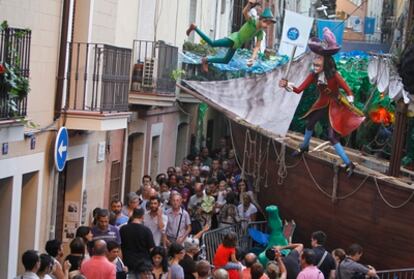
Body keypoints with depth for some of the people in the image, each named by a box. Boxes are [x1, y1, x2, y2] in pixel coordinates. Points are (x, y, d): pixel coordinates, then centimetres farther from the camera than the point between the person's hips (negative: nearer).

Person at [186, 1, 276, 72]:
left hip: (236, 45, 8)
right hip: (234, 39, -8)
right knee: (212, 43, -21)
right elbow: (244, 12, -34)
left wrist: (253, 57, -10)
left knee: (225, 61, 20)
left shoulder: (261, 32, 2)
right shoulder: (252, 21, -17)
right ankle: (194, 27, -13)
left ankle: (206, 60, 36)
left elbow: (257, 47, 4)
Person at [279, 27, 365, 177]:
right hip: (322, 104, 6)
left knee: (332, 137, -13)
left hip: (335, 106, -6)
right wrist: (287, 85, -27)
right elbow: (299, 90, -13)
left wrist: (349, 101, -43)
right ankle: (304, 147, 53)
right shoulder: (314, 75, -11)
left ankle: (349, 164, -7)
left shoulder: (334, 75, -27)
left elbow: (349, 91, -25)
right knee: (310, 124, 23)